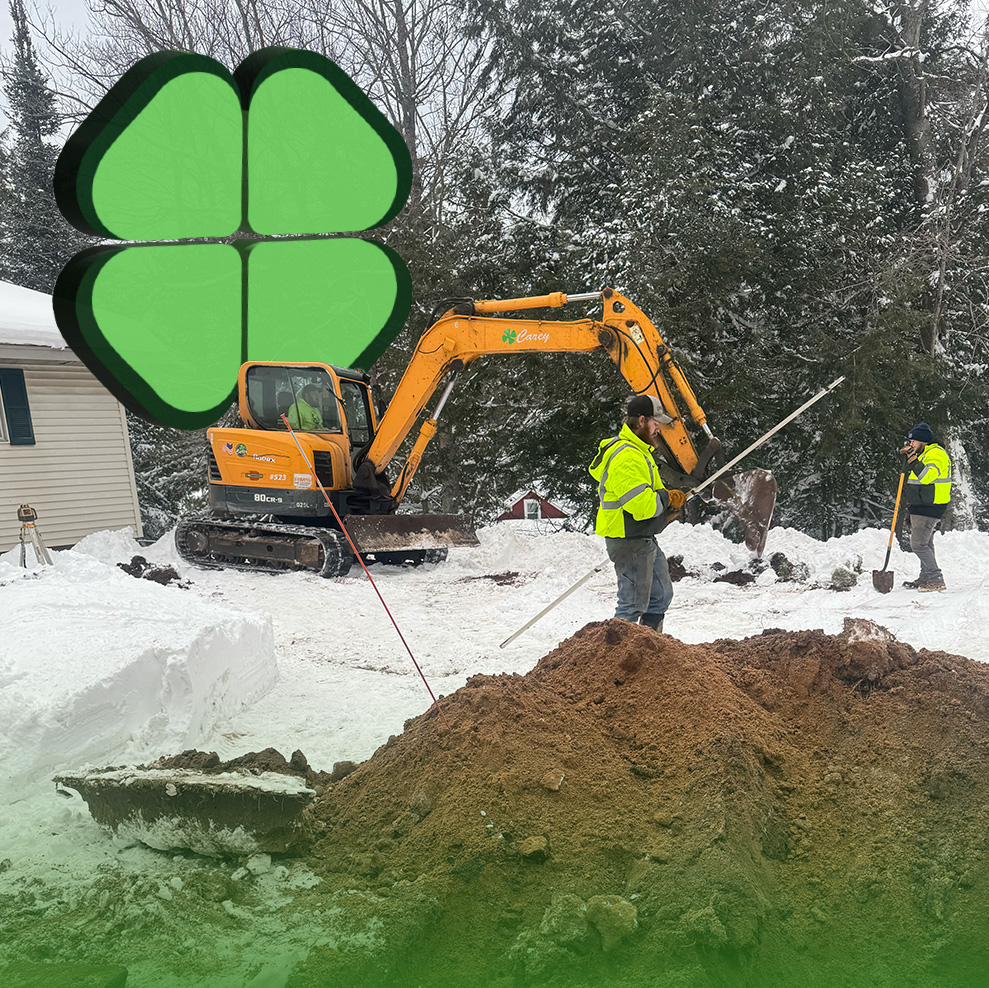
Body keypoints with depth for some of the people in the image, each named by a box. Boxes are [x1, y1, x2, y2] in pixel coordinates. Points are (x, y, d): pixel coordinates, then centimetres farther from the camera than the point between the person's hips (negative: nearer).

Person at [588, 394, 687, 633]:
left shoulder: (638, 450, 15)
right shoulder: (626, 457, -21)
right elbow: (641, 504, -29)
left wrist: (668, 504, 2)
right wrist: (668, 499, -12)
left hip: (644, 539, 11)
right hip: (630, 542, -11)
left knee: (661, 595, 22)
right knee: (634, 604, -6)